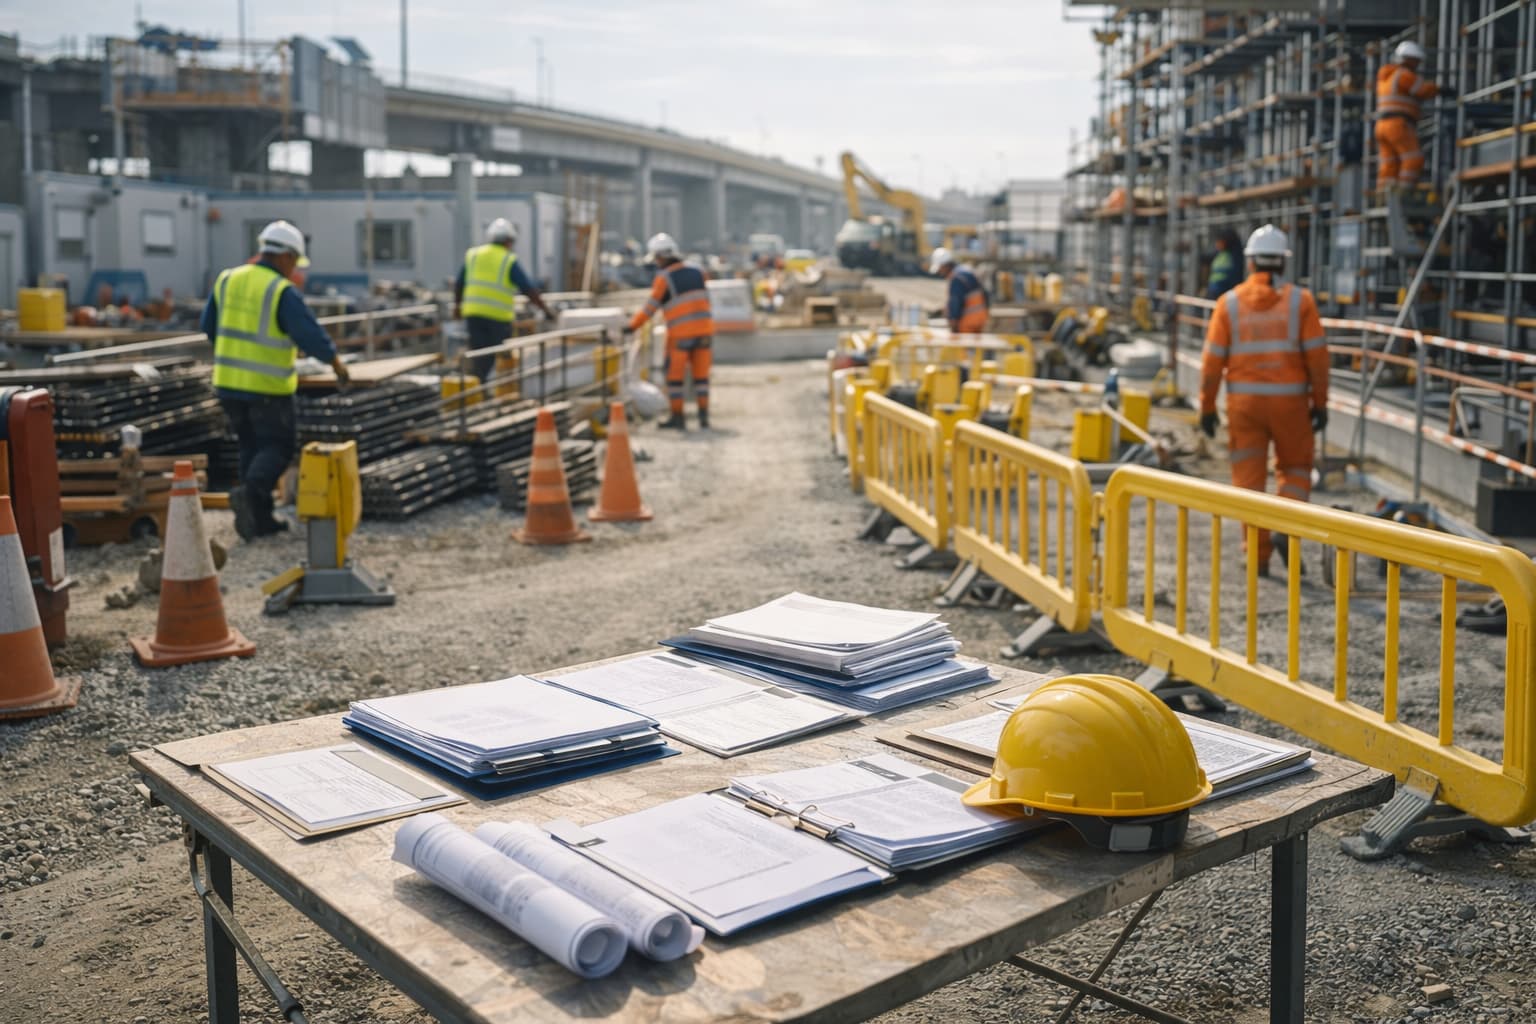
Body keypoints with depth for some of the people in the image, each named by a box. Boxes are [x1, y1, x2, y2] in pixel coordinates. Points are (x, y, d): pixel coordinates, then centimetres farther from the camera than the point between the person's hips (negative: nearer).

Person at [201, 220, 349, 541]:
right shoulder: (283, 292, -14)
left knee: (252, 447, 15)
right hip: (268, 387, -6)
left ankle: (260, 518, 14)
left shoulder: (227, 280, 6)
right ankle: (250, 492, -18)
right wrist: (336, 362, 0)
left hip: (228, 381, 6)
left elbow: (209, 325, 14)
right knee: (278, 446, 6)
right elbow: (310, 334, -15)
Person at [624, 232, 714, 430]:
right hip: (704, 327, 5)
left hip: (681, 333, -5)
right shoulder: (696, 270, 7)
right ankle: (704, 417, 9)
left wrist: (632, 326, 3)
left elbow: (650, 307, -5)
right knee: (701, 375, 11)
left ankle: (677, 417, 8)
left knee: (675, 375, 7)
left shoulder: (663, 278, -7)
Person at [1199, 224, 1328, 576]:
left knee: (1249, 478, 7)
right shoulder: (1300, 300, -2)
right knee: (1295, 468, 17)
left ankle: (1259, 555, 7)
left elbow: (1213, 359, -4)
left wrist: (1207, 407, 3)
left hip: (1244, 401, 0)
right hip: (1289, 400, 0)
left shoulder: (1229, 302, -1)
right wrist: (1320, 402, 3)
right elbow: (1317, 355, -5)